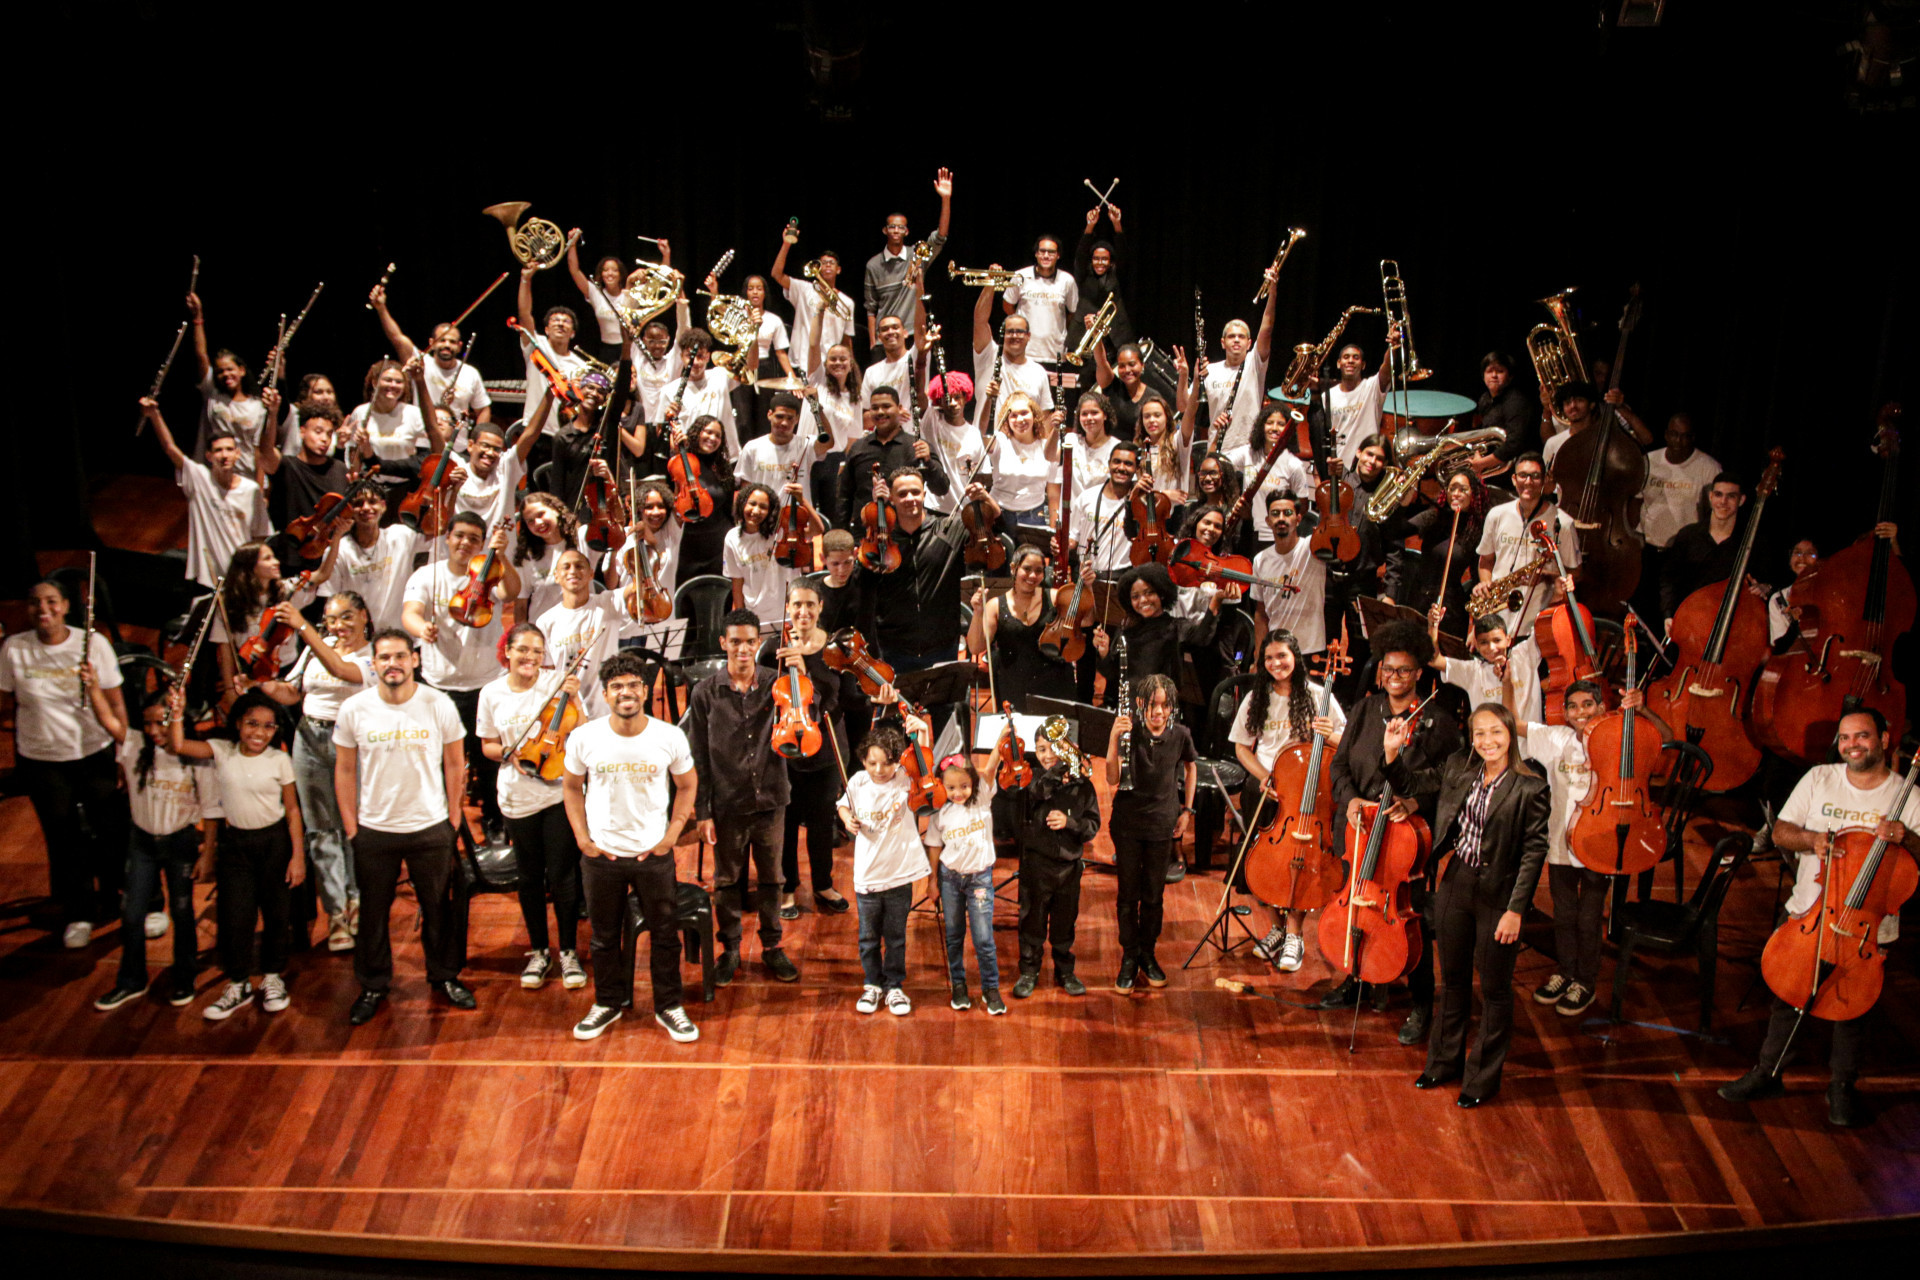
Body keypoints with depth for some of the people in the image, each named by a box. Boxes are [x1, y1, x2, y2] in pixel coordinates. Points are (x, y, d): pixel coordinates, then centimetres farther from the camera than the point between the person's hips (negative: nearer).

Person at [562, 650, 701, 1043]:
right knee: (604, 936, 15)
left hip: (653, 853, 0)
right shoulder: (584, 738, -9)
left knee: (666, 933, 8)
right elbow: (573, 788, 7)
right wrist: (582, 837, -2)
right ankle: (608, 1003, 35)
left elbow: (687, 785, 6)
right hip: (601, 854, 1)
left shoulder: (670, 737, -10)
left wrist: (673, 833, -2)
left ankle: (669, 1007, 26)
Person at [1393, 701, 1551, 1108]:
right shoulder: (1458, 769, 0)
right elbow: (1412, 781, 15)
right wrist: (1392, 751, -4)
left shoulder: (1530, 788, -16)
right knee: (1454, 979, 20)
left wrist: (1516, 909, -17)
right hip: (1456, 885, 5)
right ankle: (1446, 1060, 37)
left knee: (1494, 989, 9)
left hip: (1497, 896, -5)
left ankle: (1483, 1077, 25)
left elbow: (1534, 852, -15)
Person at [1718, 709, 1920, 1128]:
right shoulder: (1818, 779, 3)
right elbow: (1780, 832, 4)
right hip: (1808, 915, 2)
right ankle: (1767, 1074, 24)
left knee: (1853, 1006, 3)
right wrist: (1810, 838, -15)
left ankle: (1842, 1087, 24)